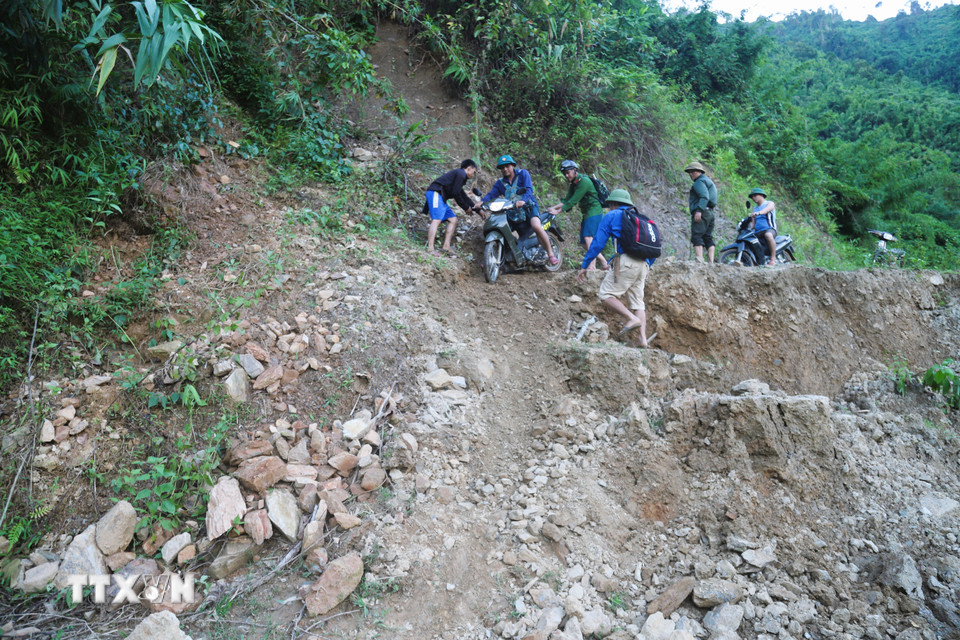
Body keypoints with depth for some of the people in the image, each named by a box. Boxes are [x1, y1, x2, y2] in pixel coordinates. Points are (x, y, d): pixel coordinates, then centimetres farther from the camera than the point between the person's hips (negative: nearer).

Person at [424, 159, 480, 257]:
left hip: (440, 197, 10)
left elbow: (462, 195, 31)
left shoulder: (459, 174, 29)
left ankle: (446, 246, 2)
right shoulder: (461, 174, -3)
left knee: (453, 219, 9)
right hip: (436, 193, -10)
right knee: (436, 219, -22)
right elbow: (455, 193, -11)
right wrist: (466, 207, 1)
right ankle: (430, 248, -31)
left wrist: (477, 209, 30)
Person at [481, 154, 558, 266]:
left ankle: (551, 254, -21)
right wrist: (481, 201, -23)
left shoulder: (523, 173, 2)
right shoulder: (500, 183, 14)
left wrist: (523, 200, -35)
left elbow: (529, 190, -13)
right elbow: (491, 195, 0)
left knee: (536, 226, -32)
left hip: (528, 206, -5)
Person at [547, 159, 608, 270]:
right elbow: (567, 200, 10)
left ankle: (591, 266, -33)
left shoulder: (584, 181, -15)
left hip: (594, 212, -10)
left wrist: (558, 211, -21)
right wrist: (553, 207, -4)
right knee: (583, 243, 6)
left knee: (588, 237, -26)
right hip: (587, 213, 10)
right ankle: (604, 263, 13)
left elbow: (574, 200, -20)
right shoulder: (573, 184, 15)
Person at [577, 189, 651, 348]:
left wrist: (584, 266, 4)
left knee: (605, 294, -1)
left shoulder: (610, 216, 8)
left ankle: (632, 319, -15)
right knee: (637, 302, 10)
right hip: (643, 264, 7)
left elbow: (597, 243, 0)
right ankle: (643, 339, 0)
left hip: (626, 262, -7)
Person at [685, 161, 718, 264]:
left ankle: (700, 260, -27)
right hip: (710, 212, 10)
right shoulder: (708, 181, 28)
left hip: (701, 213, -10)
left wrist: (699, 210, -27)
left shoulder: (700, 181, -5)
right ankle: (711, 262, 4)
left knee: (696, 237, -15)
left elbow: (704, 196, -20)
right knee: (708, 238, 8)